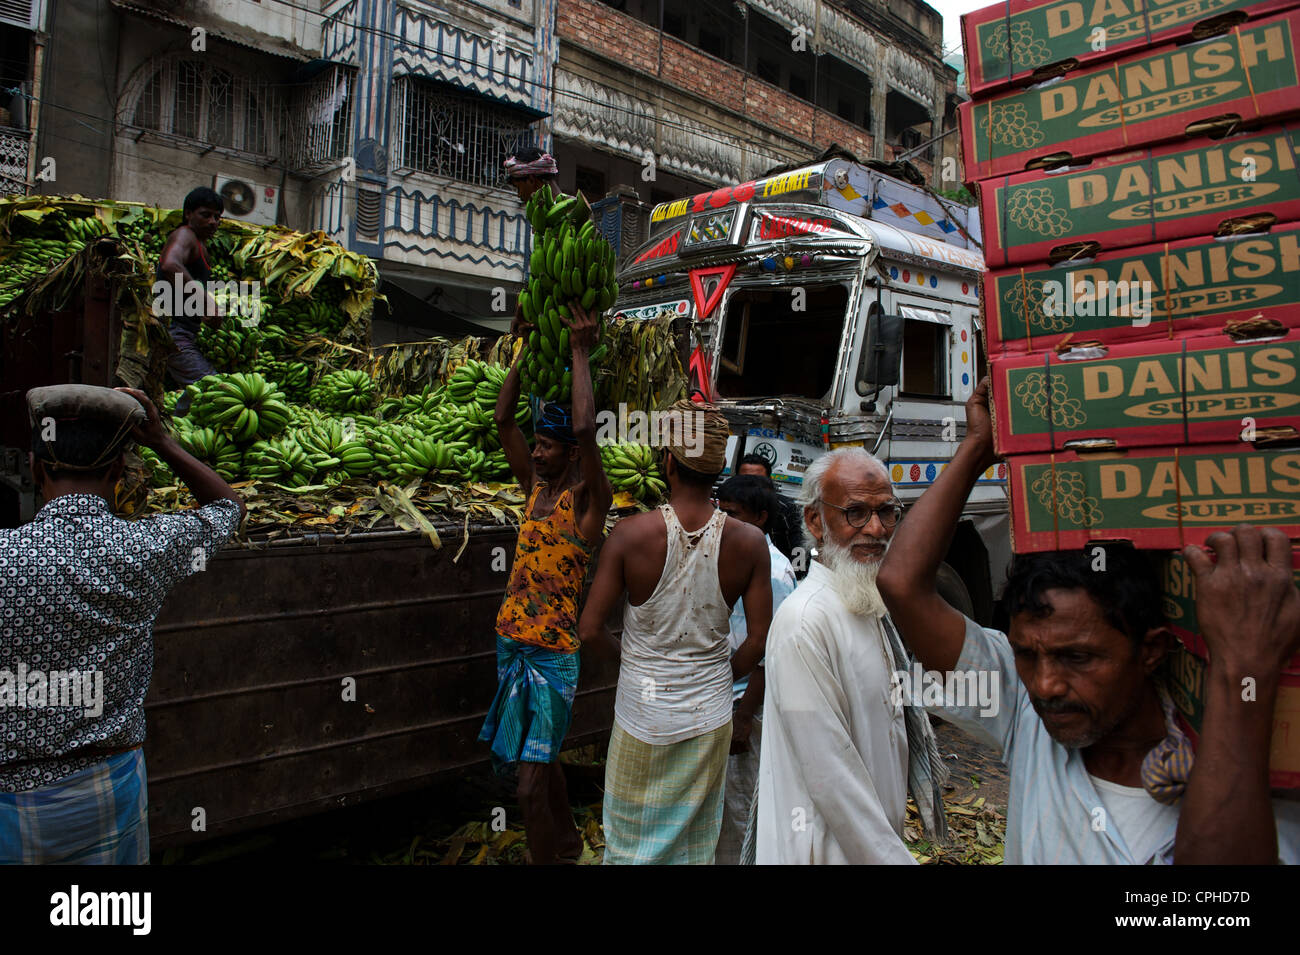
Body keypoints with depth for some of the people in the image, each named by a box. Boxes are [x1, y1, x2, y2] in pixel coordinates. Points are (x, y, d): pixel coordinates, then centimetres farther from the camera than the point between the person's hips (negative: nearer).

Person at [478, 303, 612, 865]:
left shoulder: (588, 497, -10)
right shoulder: (535, 487, 8)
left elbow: (584, 430, -27)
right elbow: (503, 419, 7)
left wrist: (580, 352, -19)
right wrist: (527, 348, 6)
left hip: (551, 654, -8)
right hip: (512, 643, 8)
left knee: (531, 784, -6)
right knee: (537, 757, 23)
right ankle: (567, 840, 44)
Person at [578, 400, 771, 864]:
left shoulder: (630, 534, -18)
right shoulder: (749, 542, -13)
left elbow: (590, 630, -13)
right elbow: (758, 640, -8)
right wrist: (719, 676, 10)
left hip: (642, 714, -1)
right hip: (710, 716, 2)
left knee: (629, 843, 20)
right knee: (696, 844, 22)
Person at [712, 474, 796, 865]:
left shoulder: (772, 571, -18)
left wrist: (743, 718, -20)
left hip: (745, 703, -8)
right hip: (717, 698, 8)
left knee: (738, 808, 4)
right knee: (716, 800, 18)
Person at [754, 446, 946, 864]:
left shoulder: (875, 607, 6)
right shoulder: (806, 621, -25)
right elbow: (830, 776, -25)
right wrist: (892, 858, -20)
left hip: (882, 839, 8)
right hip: (828, 849, -8)